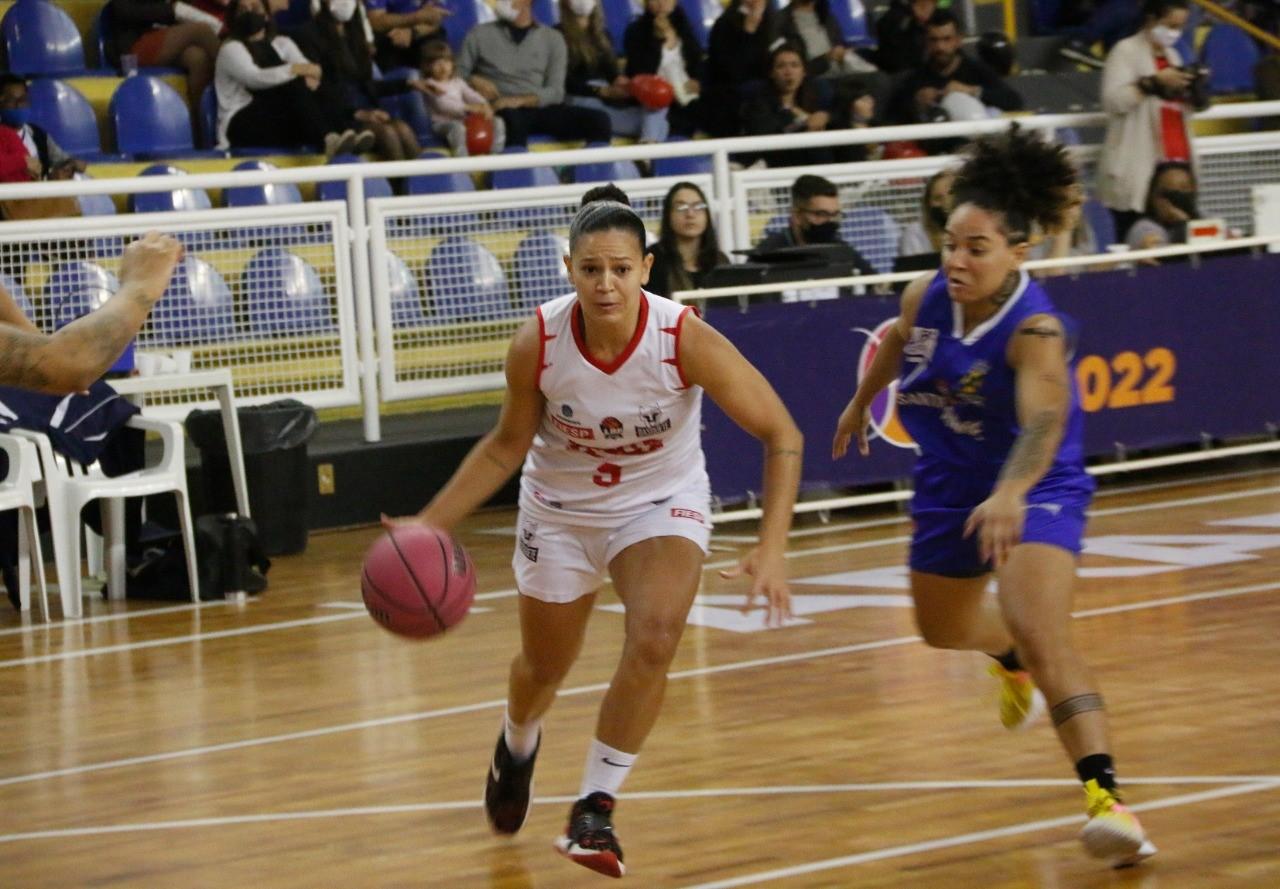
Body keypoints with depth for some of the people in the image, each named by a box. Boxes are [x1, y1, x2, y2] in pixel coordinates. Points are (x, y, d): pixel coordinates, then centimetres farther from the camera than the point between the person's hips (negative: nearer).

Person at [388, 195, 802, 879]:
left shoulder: (687, 340, -30)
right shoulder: (538, 343, -25)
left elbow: (780, 434, -21)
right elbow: (507, 445, -6)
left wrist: (771, 547, -29)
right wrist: (430, 524, -14)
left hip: (661, 504, -2)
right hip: (560, 509, 2)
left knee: (654, 639, -28)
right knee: (544, 667, 18)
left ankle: (594, 810, -13)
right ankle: (517, 748, 56)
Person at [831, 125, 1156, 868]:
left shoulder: (1035, 331, -31)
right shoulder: (926, 298, -13)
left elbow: (1044, 422, -47)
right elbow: (897, 343, 12)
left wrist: (1011, 494, -65)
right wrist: (861, 403, 28)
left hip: (1035, 492, -7)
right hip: (952, 490, 7)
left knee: (1041, 631, -29)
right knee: (942, 629, 26)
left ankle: (1106, 795, -35)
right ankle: (1011, 660, 63)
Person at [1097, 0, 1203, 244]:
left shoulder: (1171, 54, 20)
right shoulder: (1126, 51, -3)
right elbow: (1113, 101, -15)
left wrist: (1191, 90, 7)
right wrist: (1154, 82, -21)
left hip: (1177, 161, 7)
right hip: (1138, 167, -7)